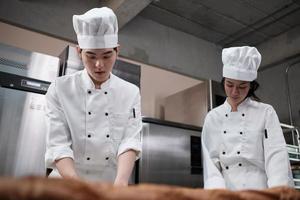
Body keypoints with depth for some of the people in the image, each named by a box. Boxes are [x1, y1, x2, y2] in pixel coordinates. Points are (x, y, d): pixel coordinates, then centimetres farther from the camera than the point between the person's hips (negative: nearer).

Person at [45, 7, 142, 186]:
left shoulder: (131, 93, -3)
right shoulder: (60, 89, -8)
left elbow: (130, 141, -11)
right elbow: (58, 144, -14)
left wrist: (121, 182, -28)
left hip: (112, 182, 2)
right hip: (68, 183, -1)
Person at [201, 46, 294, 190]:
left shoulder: (266, 113, 4)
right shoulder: (213, 117, 8)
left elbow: (276, 156, -6)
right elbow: (210, 161, 3)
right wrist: (219, 193, -12)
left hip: (260, 187, -1)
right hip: (227, 190, 1)